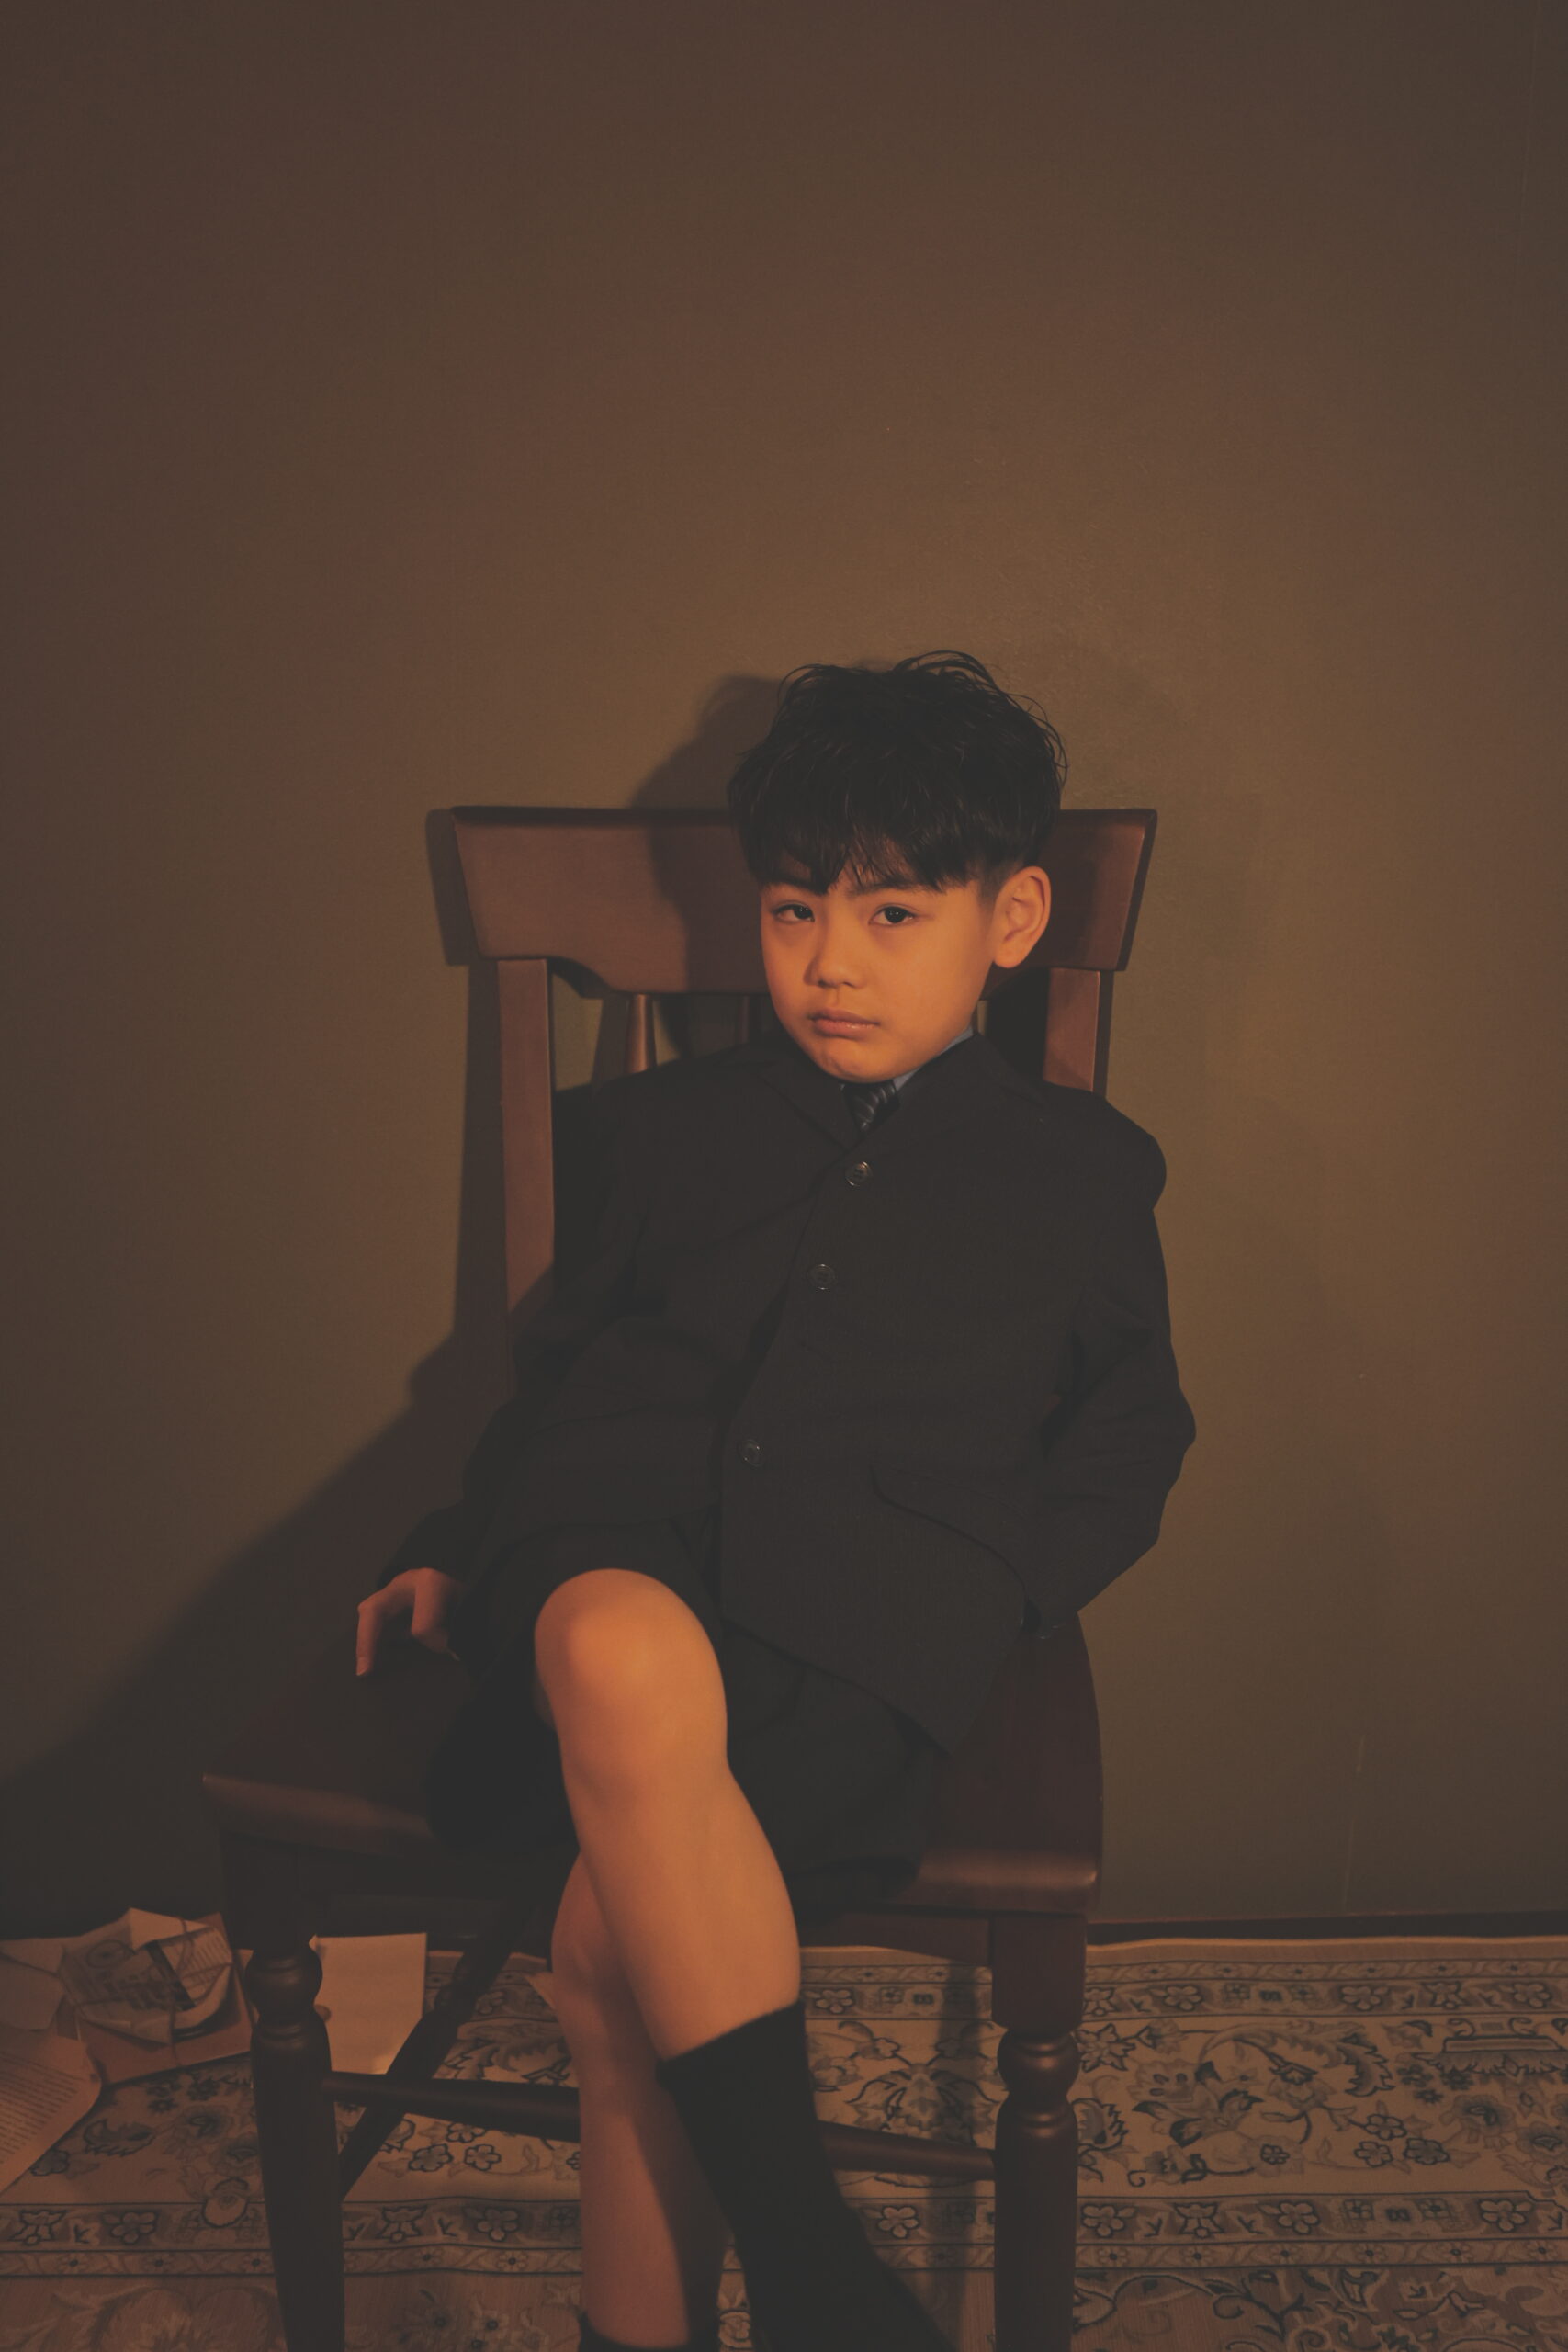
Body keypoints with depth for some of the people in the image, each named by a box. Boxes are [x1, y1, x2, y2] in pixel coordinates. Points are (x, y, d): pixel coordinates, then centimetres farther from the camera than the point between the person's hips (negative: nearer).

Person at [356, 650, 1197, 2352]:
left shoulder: (1082, 1171, 18)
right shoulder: (673, 1127, 24)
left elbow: (1130, 1442, 19)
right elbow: (561, 1356, 30)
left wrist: (997, 1579, 0)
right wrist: (453, 1544, 16)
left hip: (860, 1618, -2)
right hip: (616, 1546, 2)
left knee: (611, 1944, -29)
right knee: (631, 1660, -38)